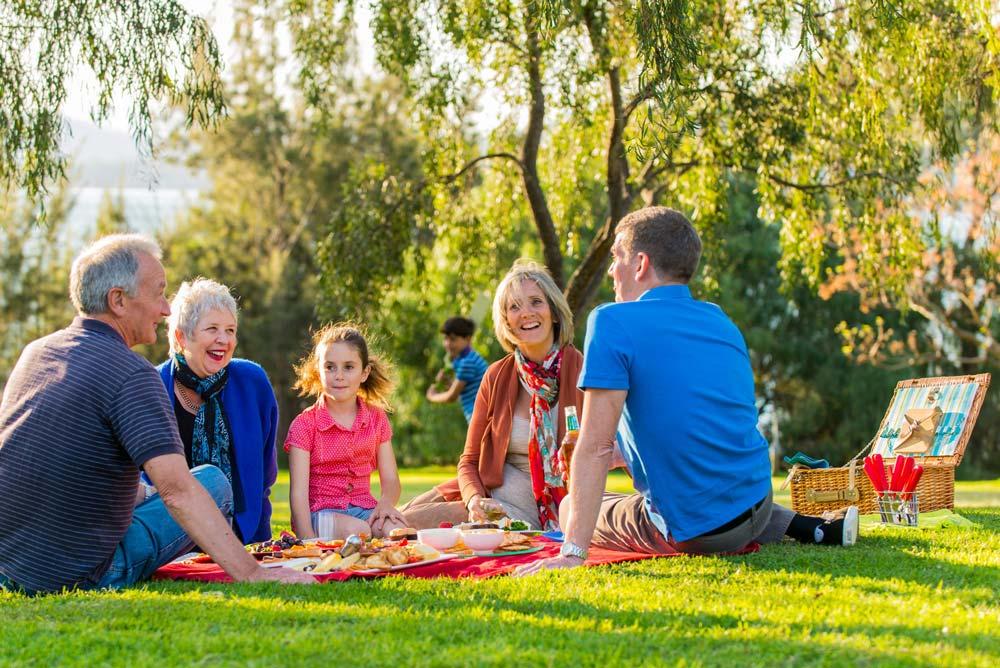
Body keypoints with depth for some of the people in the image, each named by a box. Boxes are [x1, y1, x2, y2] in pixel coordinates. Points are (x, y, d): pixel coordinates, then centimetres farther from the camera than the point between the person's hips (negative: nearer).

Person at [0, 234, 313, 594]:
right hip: (81, 575, -8)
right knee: (214, 481, 6)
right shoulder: (131, 375, -18)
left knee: (139, 492, 32)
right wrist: (250, 573, -28)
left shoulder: (34, 352, 7)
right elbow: (178, 490, -28)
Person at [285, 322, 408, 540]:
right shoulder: (304, 424, -3)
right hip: (322, 512, -4)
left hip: (364, 509, 4)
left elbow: (390, 480, 9)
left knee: (395, 529, -30)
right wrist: (309, 541, -25)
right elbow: (299, 492, -10)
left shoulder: (376, 419, 10)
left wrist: (386, 503, -16)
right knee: (356, 530, -36)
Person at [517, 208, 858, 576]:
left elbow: (596, 445, -19)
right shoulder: (719, 320, 10)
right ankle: (813, 527, 18)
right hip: (757, 501, 8)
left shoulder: (613, 322, -12)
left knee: (570, 508, 17)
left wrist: (573, 552, -22)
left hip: (690, 530, -8)